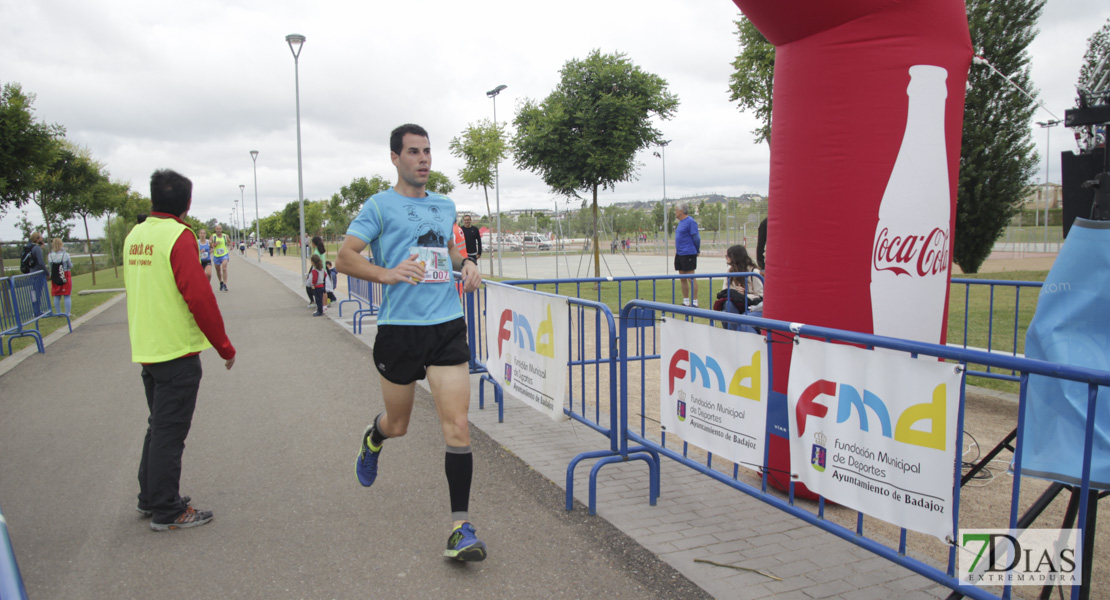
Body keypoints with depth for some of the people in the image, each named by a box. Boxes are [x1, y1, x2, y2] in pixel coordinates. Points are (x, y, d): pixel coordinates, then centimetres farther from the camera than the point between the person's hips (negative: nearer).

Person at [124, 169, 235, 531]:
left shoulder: (135, 235, 9)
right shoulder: (178, 236, -16)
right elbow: (199, 297, -20)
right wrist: (225, 347, -12)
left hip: (145, 349, 8)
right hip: (177, 352, -8)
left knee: (159, 426, 21)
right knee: (169, 433, 1)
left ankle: (150, 498, 32)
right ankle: (167, 512, 11)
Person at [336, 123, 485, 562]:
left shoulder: (445, 205, 15)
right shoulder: (379, 206, -1)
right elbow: (344, 258, -8)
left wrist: (466, 263, 9)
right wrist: (388, 273, -25)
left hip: (447, 326, 3)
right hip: (399, 328, -3)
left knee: (457, 426, -7)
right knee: (398, 424, 13)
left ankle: (460, 526, 1)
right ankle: (373, 438, 52)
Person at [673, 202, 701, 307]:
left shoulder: (690, 221, -12)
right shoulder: (681, 222, 16)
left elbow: (696, 238, -12)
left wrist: (697, 251, -4)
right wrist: (676, 250, 15)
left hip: (688, 254, -9)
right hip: (679, 254, 9)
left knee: (691, 278, -7)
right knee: (683, 279, 11)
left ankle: (695, 302, -3)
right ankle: (685, 302, 18)